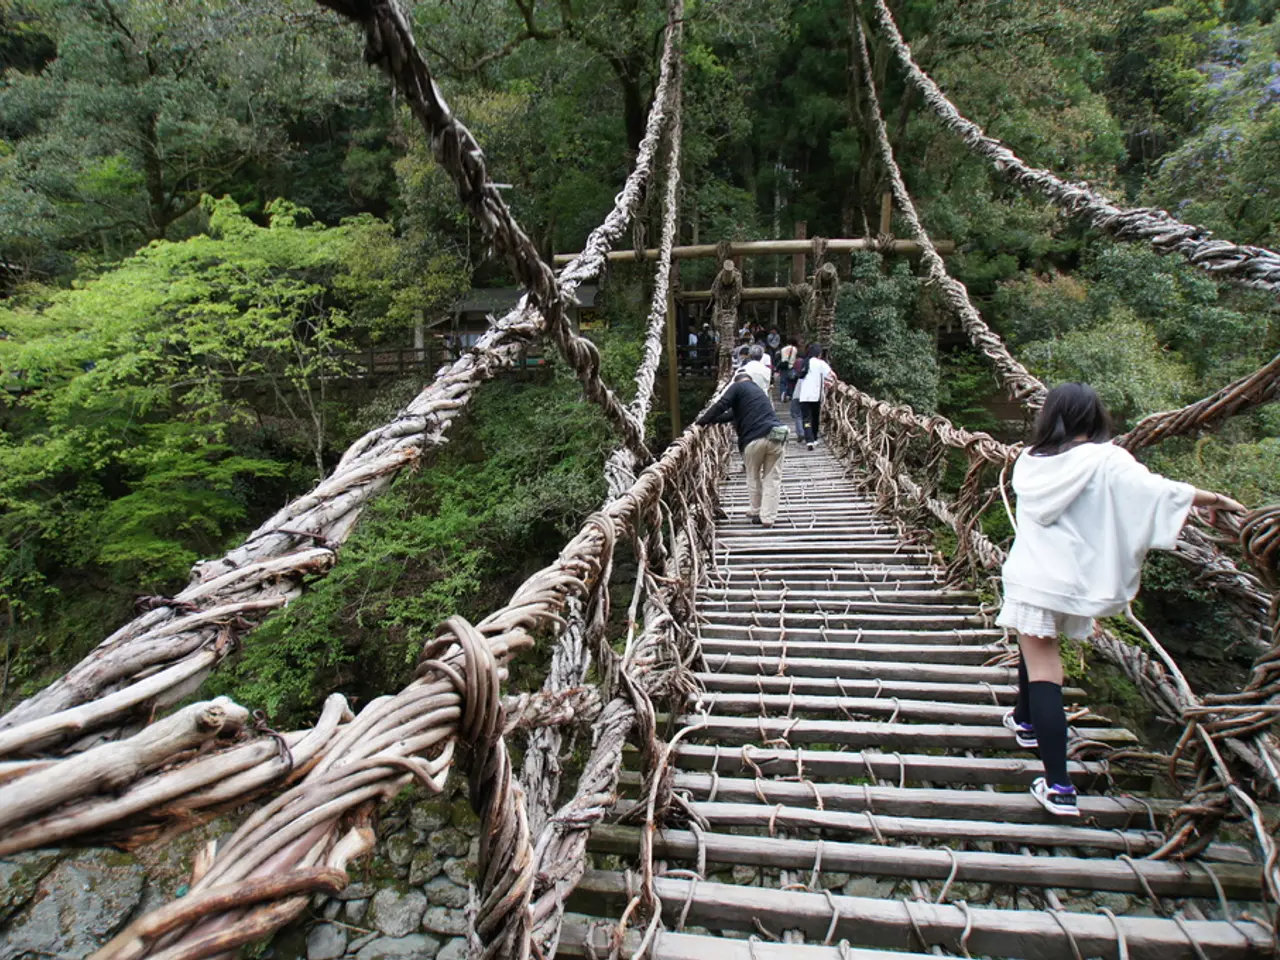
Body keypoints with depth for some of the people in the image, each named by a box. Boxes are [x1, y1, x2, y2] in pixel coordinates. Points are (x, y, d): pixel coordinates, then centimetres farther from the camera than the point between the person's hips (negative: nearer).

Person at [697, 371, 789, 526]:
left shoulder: (738, 387, 10)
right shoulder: (759, 391, 33)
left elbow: (720, 406, -3)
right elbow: (733, 413, 32)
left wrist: (702, 421, 7)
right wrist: (711, 420, 32)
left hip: (755, 439, -5)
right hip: (776, 436, 5)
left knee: (753, 477, 16)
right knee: (772, 478, 9)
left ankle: (756, 512, 27)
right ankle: (767, 517, 6)